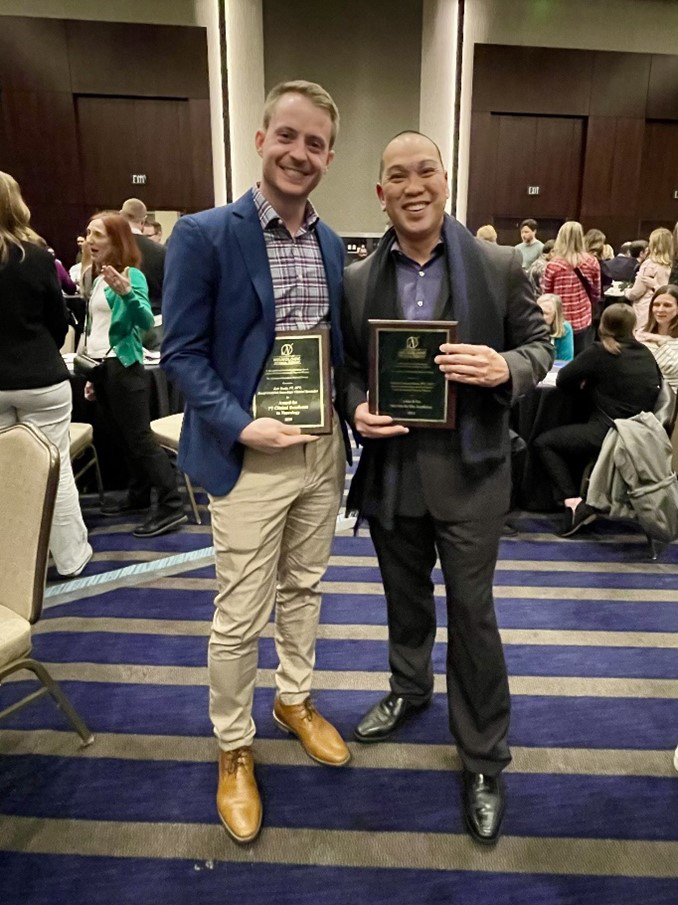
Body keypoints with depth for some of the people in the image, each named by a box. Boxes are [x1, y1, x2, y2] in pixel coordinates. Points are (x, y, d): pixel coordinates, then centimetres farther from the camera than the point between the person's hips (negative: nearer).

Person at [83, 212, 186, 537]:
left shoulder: (132, 275, -11)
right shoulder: (98, 279, 13)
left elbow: (146, 321, -25)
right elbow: (95, 328, 17)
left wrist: (126, 293, -43)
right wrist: (92, 373, 19)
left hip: (123, 366, -8)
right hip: (100, 365, 8)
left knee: (140, 437, -9)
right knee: (125, 437, 15)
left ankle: (172, 506, -4)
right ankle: (138, 496, 27)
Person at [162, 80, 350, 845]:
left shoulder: (332, 245, 9)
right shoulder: (204, 235, -9)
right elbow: (181, 353, -10)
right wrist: (240, 426, -21)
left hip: (323, 448, 6)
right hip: (248, 456, -5)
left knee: (303, 588, 20)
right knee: (240, 615, 6)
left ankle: (295, 701, 43)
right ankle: (233, 748, 30)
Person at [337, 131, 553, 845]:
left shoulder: (499, 266, -4)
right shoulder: (357, 279, 2)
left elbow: (540, 344, 1)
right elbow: (347, 365, 8)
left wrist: (505, 368, -20)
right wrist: (356, 408, -13)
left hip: (469, 471, -2)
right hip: (390, 468, 3)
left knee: (472, 614, 6)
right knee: (405, 597, 21)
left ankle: (483, 759, 27)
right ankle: (409, 689, 49)